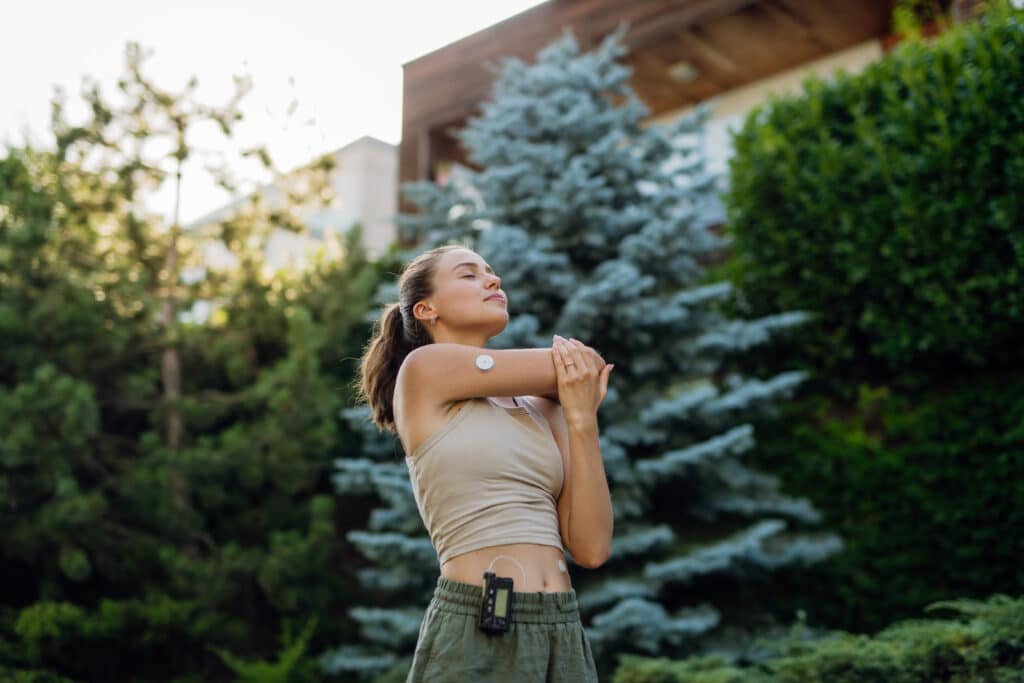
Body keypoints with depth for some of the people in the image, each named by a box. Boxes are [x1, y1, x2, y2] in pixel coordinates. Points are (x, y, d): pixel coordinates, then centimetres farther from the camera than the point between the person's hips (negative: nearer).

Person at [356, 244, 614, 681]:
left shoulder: (542, 406, 13)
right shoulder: (424, 367, -4)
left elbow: (591, 548, 4)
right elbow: (582, 364, -2)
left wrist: (582, 419, -3)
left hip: (564, 636, 6)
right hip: (473, 635, -6)